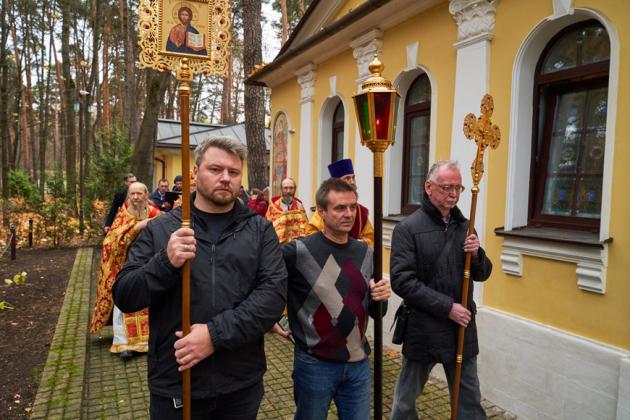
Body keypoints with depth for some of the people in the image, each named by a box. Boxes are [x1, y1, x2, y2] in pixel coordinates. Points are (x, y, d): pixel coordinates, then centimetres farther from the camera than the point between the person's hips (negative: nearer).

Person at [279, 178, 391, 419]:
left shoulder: (365, 253, 1)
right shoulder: (299, 251, -17)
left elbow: (374, 312, 8)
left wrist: (380, 298, -10)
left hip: (358, 363, 4)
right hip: (315, 364, -4)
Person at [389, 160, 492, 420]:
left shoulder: (464, 226, 7)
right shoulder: (408, 228, -11)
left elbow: (482, 275, 11)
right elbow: (402, 281, -17)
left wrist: (477, 255, -11)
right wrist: (447, 307, -20)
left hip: (462, 328, 5)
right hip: (423, 330, -4)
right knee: (406, 399, 15)